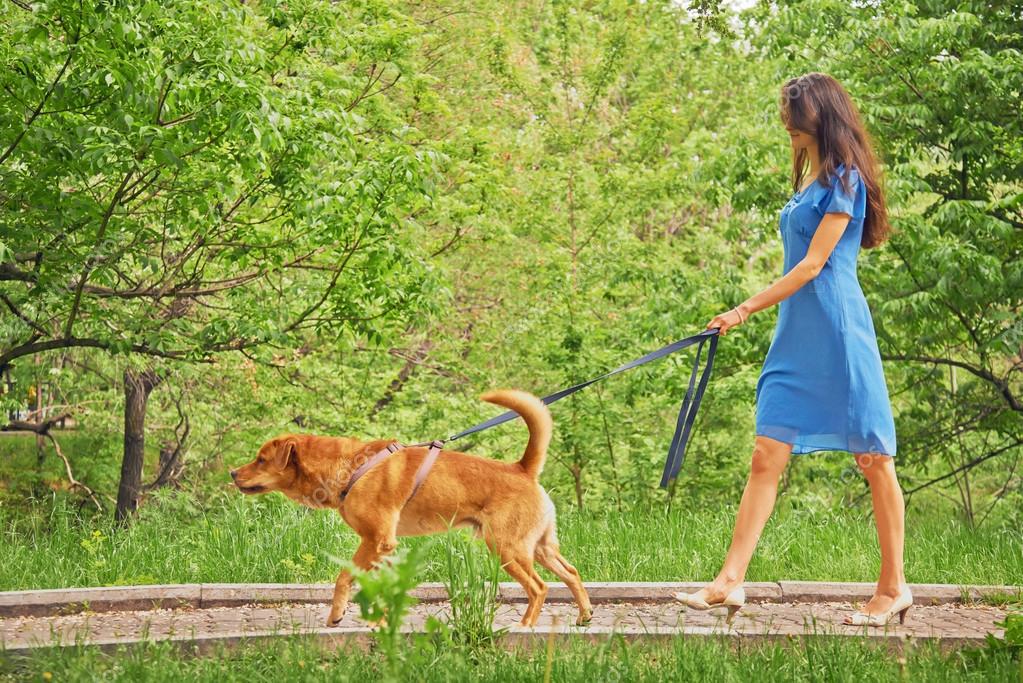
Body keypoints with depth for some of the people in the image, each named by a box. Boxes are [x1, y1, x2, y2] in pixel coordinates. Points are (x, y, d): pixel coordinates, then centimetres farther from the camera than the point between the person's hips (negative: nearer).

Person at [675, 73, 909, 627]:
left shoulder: (845, 180, -8)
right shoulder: (809, 180, 18)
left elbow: (813, 265, -13)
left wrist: (747, 309, -14)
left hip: (837, 331, -9)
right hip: (796, 333, 9)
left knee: (874, 460, 1)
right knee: (766, 458, 0)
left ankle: (893, 587, 9)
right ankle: (730, 582, -4)